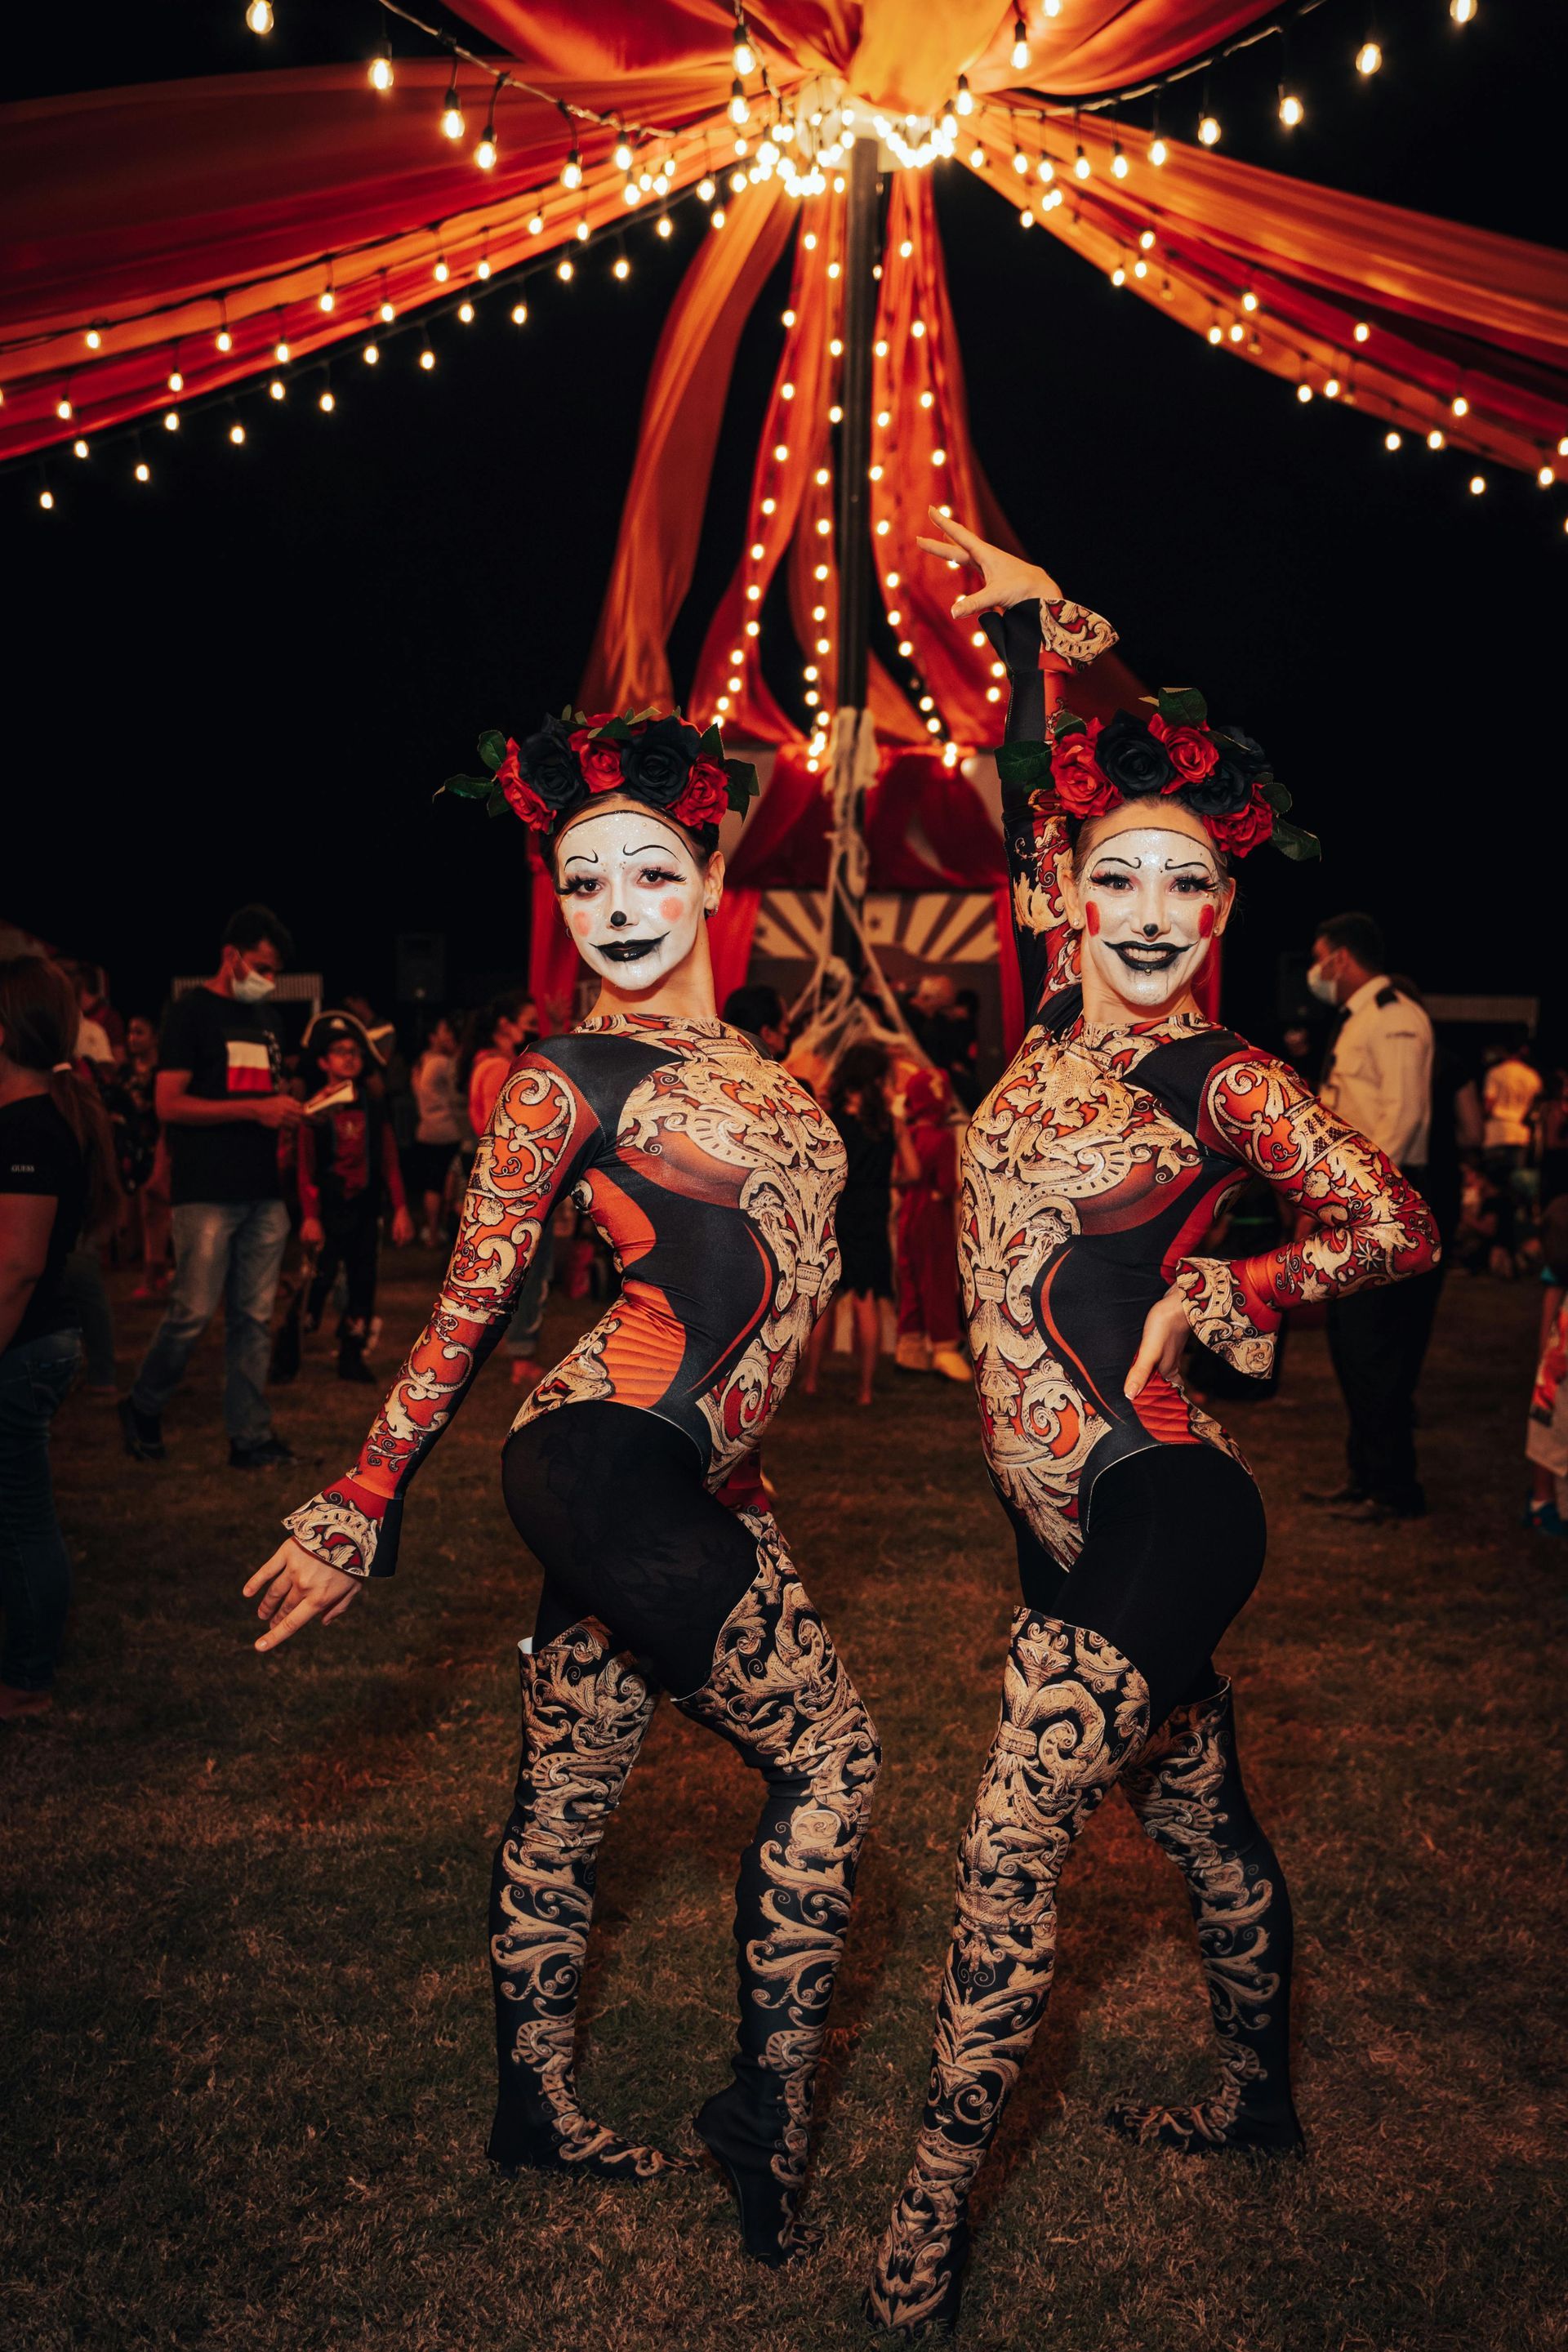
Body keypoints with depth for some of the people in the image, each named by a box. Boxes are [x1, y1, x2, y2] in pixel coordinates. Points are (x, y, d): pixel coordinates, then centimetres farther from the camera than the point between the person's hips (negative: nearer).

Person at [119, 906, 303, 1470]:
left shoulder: (263, 1018, 17)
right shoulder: (192, 1013, -4)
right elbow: (170, 1105, -12)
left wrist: (290, 1106, 7)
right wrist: (254, 1109, -17)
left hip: (263, 1192, 6)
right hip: (207, 1194, -6)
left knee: (253, 1318, 6)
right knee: (193, 1313, -6)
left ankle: (250, 1436, 11)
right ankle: (142, 1411, 17)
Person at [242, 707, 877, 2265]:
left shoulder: (742, 1059, 14)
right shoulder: (566, 1076, -7)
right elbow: (471, 1303, -6)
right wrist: (359, 1507, -4)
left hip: (685, 1475, 7)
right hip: (610, 1455, -7)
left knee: (568, 1797, 17)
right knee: (831, 1748, -1)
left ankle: (535, 2110, 32)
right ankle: (769, 2094, 15)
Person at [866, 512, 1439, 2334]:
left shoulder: (1224, 1082, -11)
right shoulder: (1055, 1018, 4)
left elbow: (1399, 1229, -11)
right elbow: (1035, 809, 13)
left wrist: (1210, 1302, -6)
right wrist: (1037, 638, 13)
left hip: (1156, 1501, -6)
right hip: (1060, 1512, 6)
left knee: (1010, 1846, -10)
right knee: (1200, 1829, 22)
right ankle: (1253, 2099, 42)